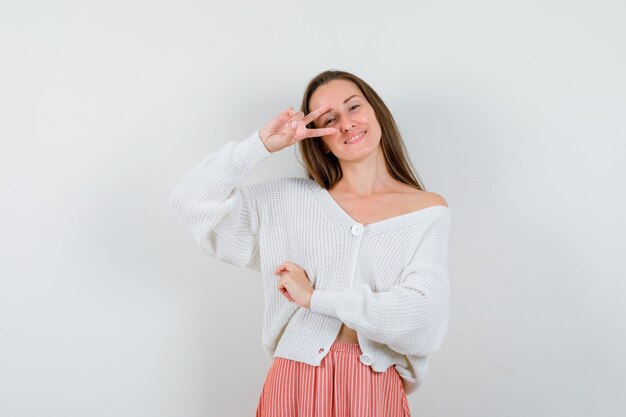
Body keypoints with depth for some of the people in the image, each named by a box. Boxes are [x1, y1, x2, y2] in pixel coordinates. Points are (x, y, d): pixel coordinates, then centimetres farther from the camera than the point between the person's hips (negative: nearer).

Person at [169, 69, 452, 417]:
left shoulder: (428, 209, -2)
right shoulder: (291, 199, 3)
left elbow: (424, 317, -14)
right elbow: (192, 201, -2)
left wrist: (315, 297, -12)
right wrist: (262, 143, -11)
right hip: (295, 385, 1)